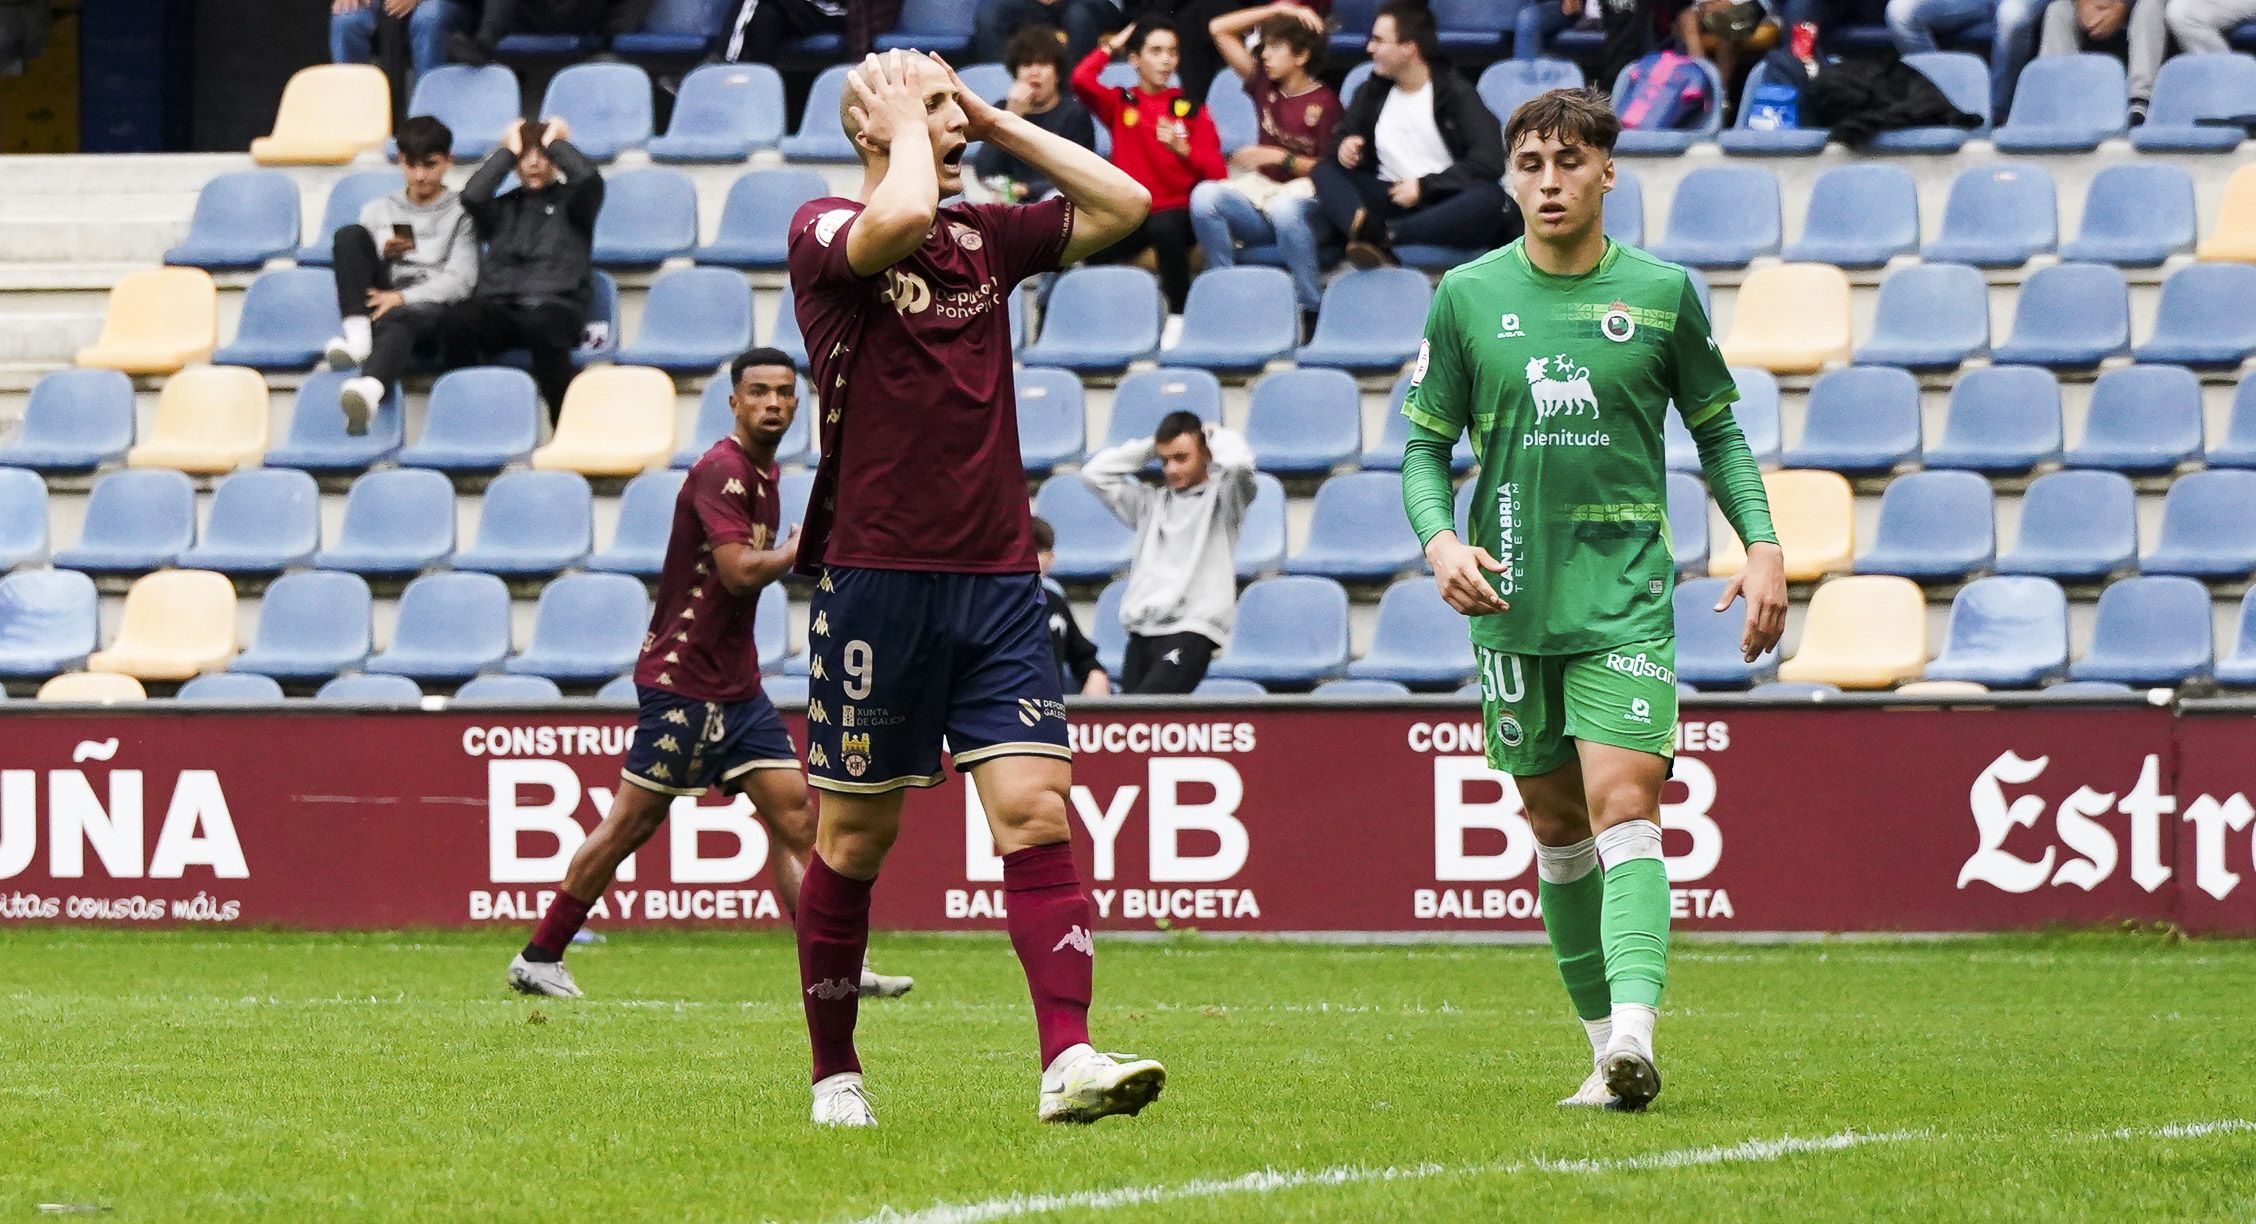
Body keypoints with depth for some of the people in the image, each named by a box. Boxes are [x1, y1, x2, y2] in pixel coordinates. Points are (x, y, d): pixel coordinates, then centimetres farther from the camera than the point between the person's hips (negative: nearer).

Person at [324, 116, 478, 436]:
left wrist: (402, 298, -14)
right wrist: (382, 254, -6)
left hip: (431, 306, -4)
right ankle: (357, 333, -34)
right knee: (349, 234, -20)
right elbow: (353, 256, 17)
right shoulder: (379, 210, 26)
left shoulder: (460, 214, 13)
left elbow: (459, 281, 0)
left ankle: (369, 389, -74)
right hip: (378, 299, 4)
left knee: (396, 320, -42)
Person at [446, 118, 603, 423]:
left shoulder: (570, 202, 21)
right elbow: (472, 196, 5)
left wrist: (555, 144, 14)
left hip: (555, 307, -2)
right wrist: (508, 151, 16)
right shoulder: (503, 207, 27)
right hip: (498, 304, 2)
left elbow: (589, 178, -2)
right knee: (457, 321, -33)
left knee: (541, 328, -41)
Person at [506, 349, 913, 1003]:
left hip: (735, 683, 9)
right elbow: (740, 571, -25)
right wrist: (808, 541, -13)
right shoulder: (722, 471, -16)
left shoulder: (763, 472, 15)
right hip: (682, 679, -9)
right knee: (632, 821, -3)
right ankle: (539, 958, 8)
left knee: (794, 813, 0)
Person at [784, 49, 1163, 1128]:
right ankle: (835, 1074, 18)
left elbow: (1122, 204, 14)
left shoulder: (986, 235, 14)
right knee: (854, 838, 5)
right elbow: (900, 220, -25)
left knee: (1036, 810, -10)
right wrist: (907, 118, -7)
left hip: (997, 577, 4)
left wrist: (999, 123, 10)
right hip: (875, 580, -4)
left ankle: (1068, 1059, -20)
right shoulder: (825, 230, -4)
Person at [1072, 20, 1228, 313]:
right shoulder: (1120, 103, 10)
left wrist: (1182, 148, -17)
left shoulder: (1190, 108, 8)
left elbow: (1217, 174, 1)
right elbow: (1082, 79, -10)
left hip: (1177, 211, -1)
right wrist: (1112, 46, 6)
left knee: (1164, 227, -39)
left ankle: (1180, 314, -27)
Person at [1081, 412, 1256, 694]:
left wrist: (1217, 437, 6)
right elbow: (1094, 473, 20)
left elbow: (1238, 464, -15)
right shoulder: (1152, 503, 22)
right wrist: (1148, 447, 18)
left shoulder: (1220, 498, 6)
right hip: (1141, 635, 6)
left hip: (1191, 632, -6)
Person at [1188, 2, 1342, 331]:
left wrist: (1281, 158, -14)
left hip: (1302, 196, -5)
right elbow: (1219, 30, 15)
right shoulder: (1264, 85, 13)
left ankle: (1311, 309, -33)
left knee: (1284, 209, -42)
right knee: (1205, 195, -26)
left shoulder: (1324, 103, -3)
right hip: (1259, 192, 5)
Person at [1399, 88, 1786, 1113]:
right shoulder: (1467, 296, 4)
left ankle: (1634, 1029, -30)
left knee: (1623, 803, -17)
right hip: (1511, 600, 2)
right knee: (1556, 823, 8)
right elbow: (1425, 444, 8)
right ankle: (1603, 1037, 19)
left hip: (1626, 594, -2)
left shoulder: (1661, 292, 2)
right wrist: (1440, 539, -10)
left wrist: (1763, 546, 0)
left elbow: (1717, 429, 12)